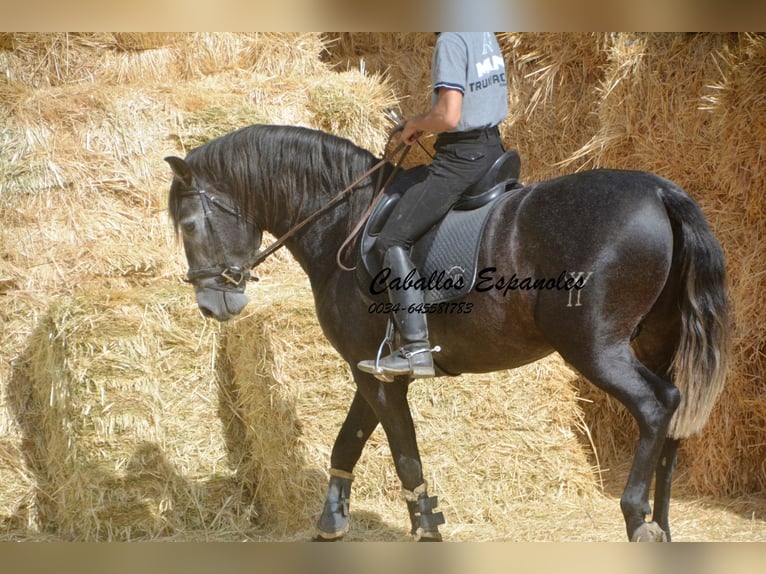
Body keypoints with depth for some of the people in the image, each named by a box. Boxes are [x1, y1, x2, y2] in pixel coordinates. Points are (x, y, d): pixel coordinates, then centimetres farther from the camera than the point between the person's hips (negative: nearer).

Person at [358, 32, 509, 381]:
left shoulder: (451, 40, -18)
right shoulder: (486, 36, 11)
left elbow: (448, 116, -23)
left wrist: (416, 125, -5)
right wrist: (425, 123, 14)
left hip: (461, 156, -10)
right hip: (493, 150, 10)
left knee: (393, 240, -9)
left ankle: (415, 350, -17)